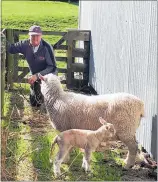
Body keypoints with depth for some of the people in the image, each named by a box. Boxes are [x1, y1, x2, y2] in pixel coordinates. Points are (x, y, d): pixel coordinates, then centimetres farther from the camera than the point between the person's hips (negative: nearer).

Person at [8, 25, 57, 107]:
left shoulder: (46, 47, -28)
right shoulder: (25, 45, -14)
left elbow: (52, 67, -26)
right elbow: (11, 48, 0)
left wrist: (37, 75, -33)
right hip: (35, 77, 5)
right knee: (34, 103, 15)